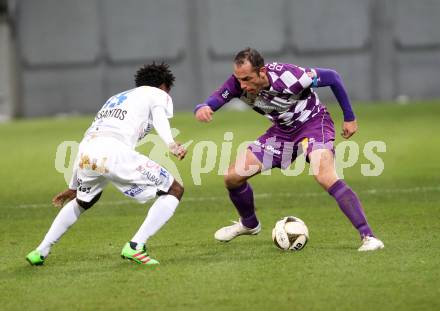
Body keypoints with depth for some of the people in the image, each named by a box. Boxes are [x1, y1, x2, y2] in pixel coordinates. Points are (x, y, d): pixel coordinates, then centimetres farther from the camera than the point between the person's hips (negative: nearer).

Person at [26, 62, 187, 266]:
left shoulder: (115, 99, 39)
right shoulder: (158, 95, 21)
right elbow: (159, 119, -5)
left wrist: (73, 187, 48)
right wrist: (171, 145, -24)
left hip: (86, 152, 7)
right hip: (114, 152, -7)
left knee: (82, 202, 36)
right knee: (174, 191, 5)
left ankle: (41, 251, 33)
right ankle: (135, 246, -7)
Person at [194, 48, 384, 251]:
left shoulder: (288, 77, -33)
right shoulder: (238, 83, -21)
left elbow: (332, 77, -19)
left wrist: (349, 118, -11)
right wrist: (202, 109, -49)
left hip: (313, 123, -6)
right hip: (282, 131, 6)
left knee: (326, 177, -32)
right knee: (233, 177, 1)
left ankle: (367, 236, -28)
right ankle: (249, 225, 31)